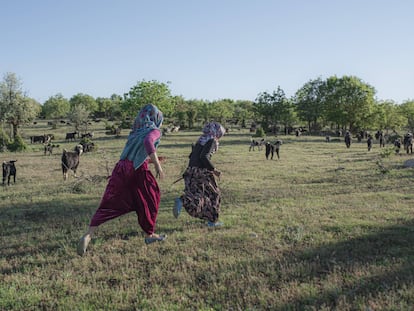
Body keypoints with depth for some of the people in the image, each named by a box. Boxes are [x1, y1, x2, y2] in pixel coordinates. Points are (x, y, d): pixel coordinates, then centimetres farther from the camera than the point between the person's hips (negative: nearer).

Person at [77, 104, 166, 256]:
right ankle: (149, 235, 26)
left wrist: (151, 159, 39)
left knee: (108, 205, 4)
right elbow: (148, 142, -19)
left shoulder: (135, 132, 25)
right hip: (137, 171, -6)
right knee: (149, 201, 16)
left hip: (120, 168, 6)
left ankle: (88, 234, -9)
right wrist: (157, 165, -18)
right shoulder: (155, 131, 4)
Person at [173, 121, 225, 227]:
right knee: (213, 194, 8)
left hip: (190, 170, 7)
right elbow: (204, 157, -19)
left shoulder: (200, 140, 18)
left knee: (195, 195, 10)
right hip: (201, 172, -7)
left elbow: (191, 156, 18)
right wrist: (213, 169, -13)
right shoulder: (211, 141, -6)